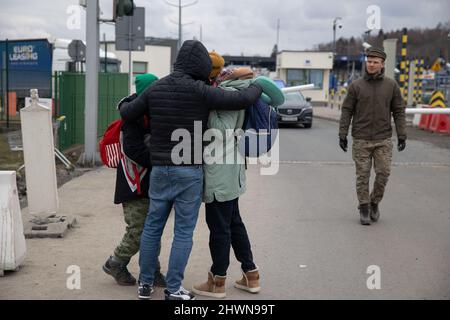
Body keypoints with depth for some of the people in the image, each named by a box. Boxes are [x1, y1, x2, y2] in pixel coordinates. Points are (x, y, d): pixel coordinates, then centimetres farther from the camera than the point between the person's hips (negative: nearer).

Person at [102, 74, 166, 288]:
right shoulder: (133, 116, -15)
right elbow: (133, 149, -23)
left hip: (152, 183, 8)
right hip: (135, 185, -8)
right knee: (138, 230, -6)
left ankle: (151, 270, 21)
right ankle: (115, 264, 15)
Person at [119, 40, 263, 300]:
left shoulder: (156, 89, 3)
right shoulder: (199, 91, -13)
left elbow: (126, 113, 10)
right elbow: (242, 100, -13)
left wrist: (132, 102, 33)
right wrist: (257, 87, 8)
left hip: (160, 169, 5)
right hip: (189, 171, -5)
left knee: (153, 226, 14)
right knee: (184, 231, 4)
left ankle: (146, 283, 22)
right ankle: (173, 289, 7)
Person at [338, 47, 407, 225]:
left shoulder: (391, 86, 2)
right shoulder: (356, 86, -1)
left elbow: (399, 112, 4)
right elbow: (347, 111, 1)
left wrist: (402, 136, -1)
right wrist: (342, 135, -3)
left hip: (383, 139, 1)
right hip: (361, 140, -1)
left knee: (383, 174, -2)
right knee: (363, 175, 2)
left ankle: (374, 203, 20)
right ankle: (364, 209, 15)